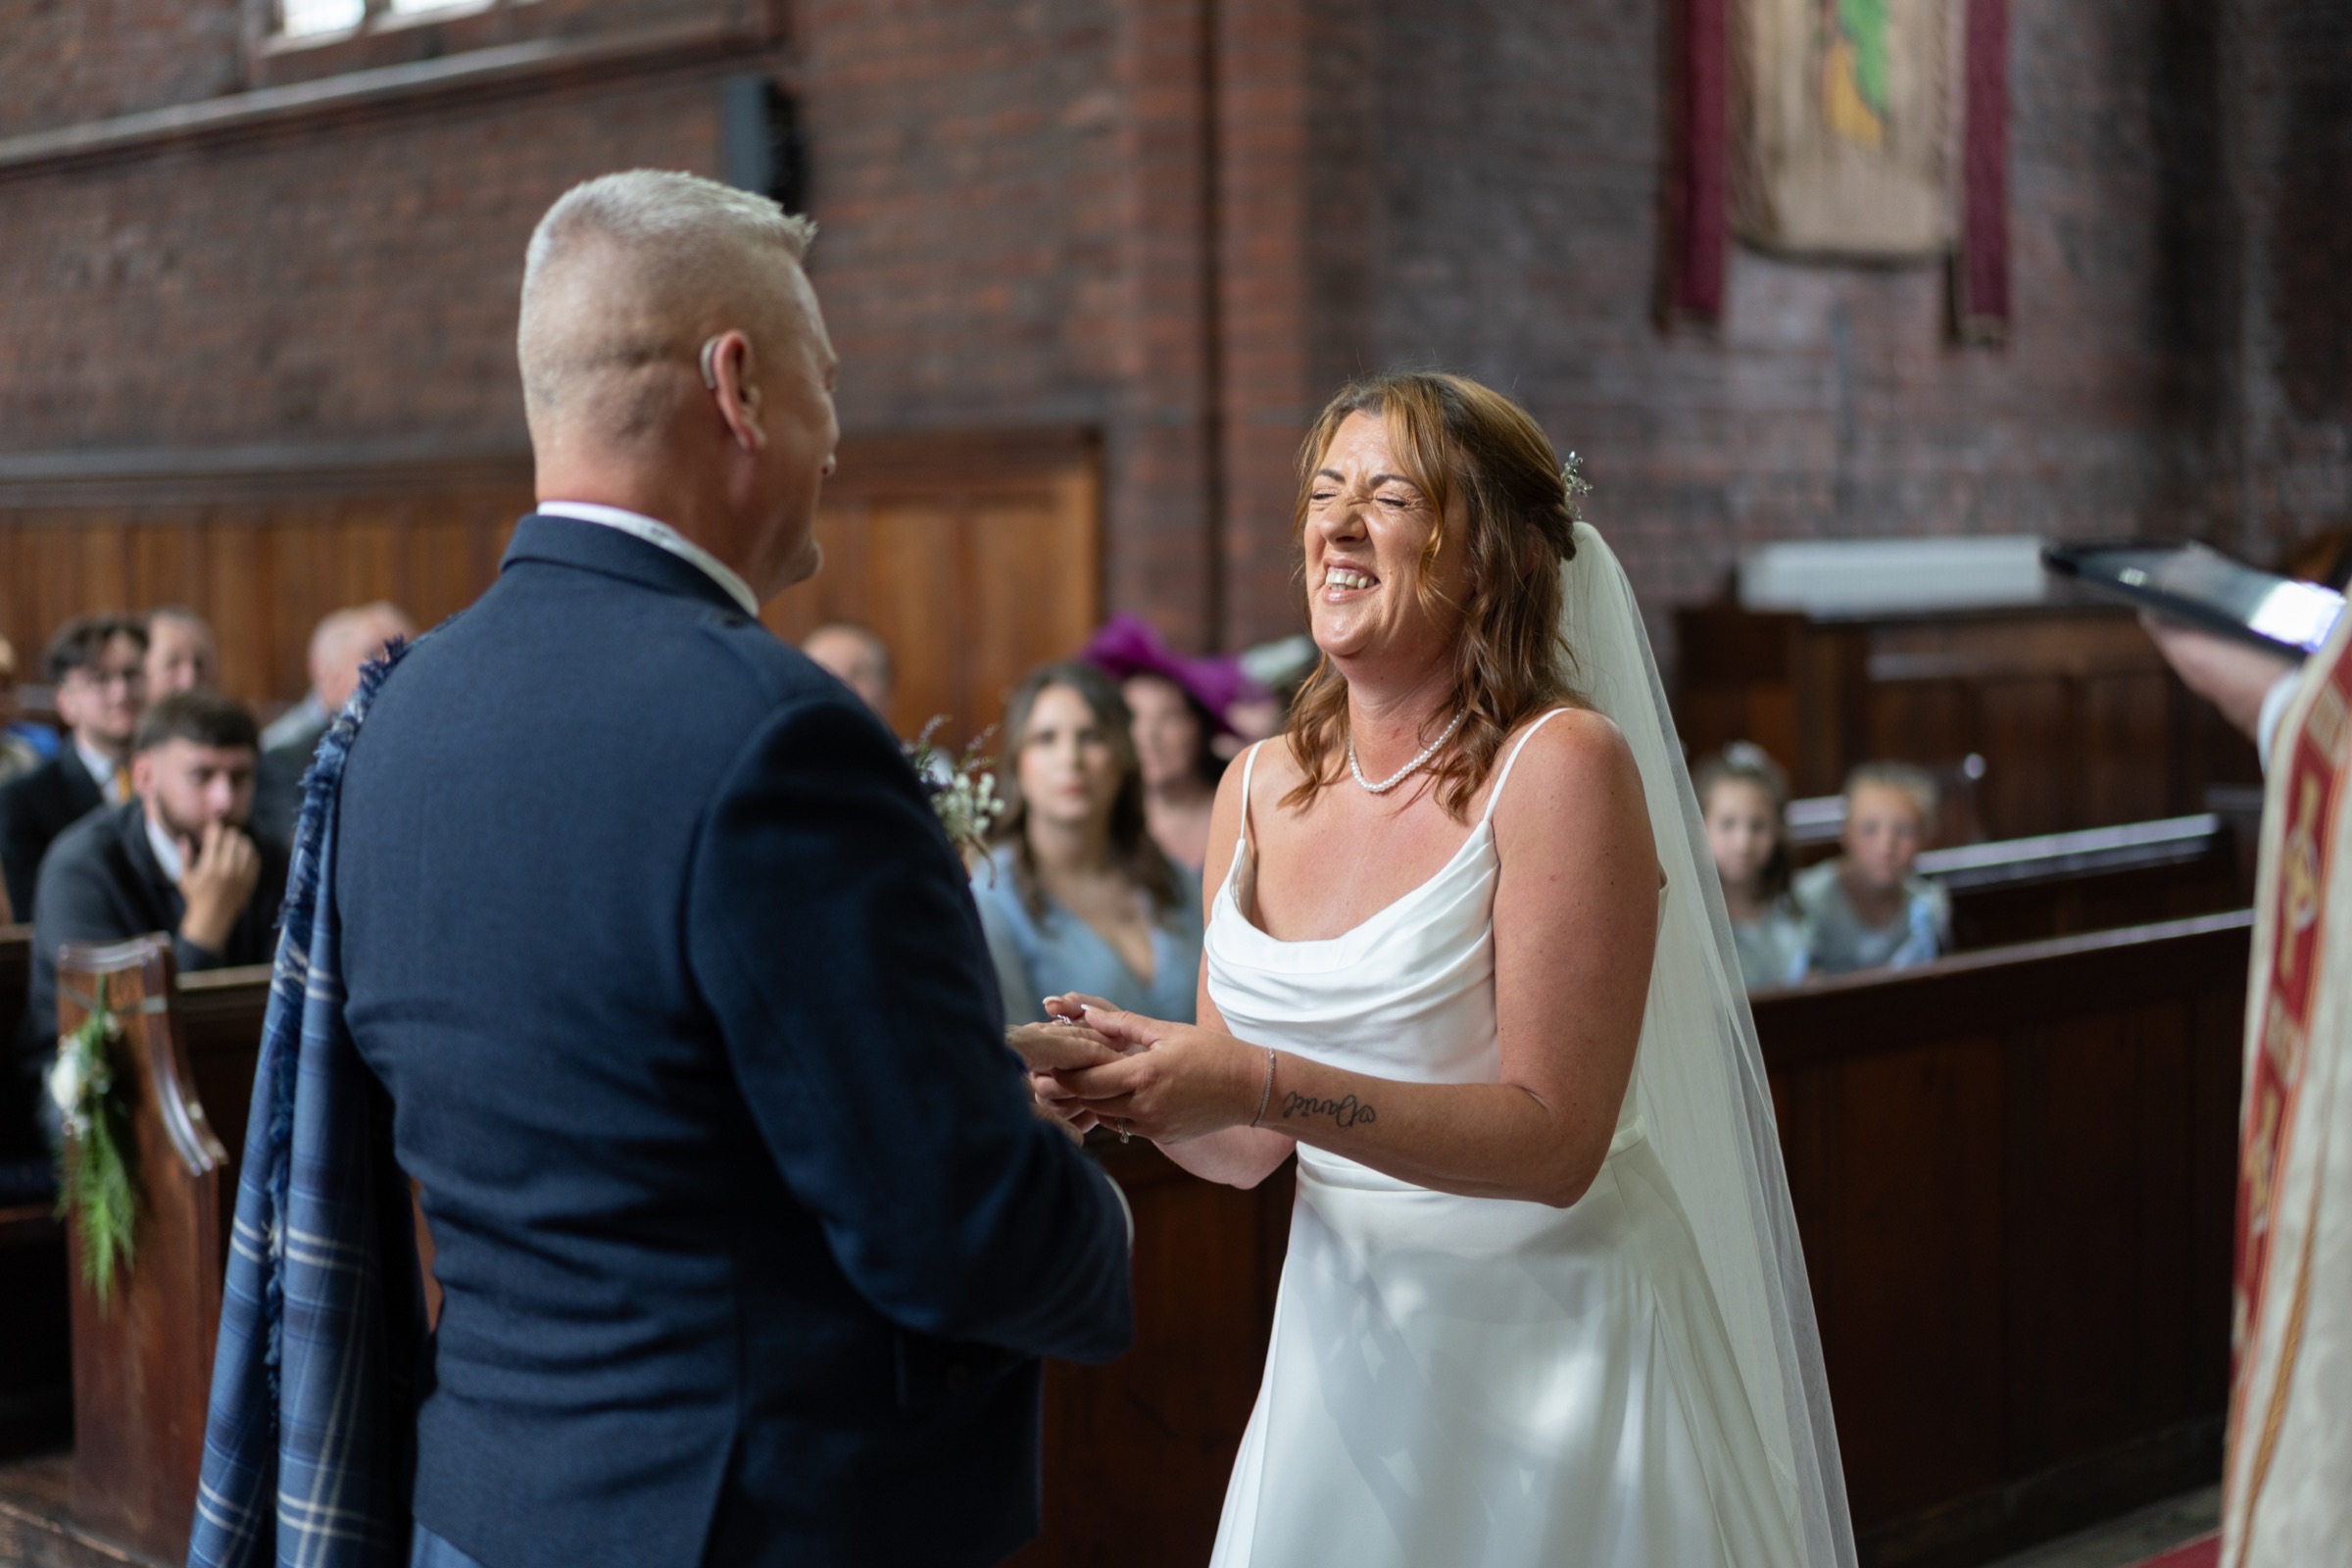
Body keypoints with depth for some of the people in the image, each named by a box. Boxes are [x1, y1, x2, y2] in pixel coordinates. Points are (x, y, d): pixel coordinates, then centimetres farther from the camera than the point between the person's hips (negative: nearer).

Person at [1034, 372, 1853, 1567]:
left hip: (1547, 1328, -5)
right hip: (1344, 1333, 5)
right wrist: (1137, 1078, -14)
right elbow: (1243, 1149, 7)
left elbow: (1552, 1138, -19)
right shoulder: (1258, 789, 3)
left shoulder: (1560, 766, -14)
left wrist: (1260, 1084, -26)